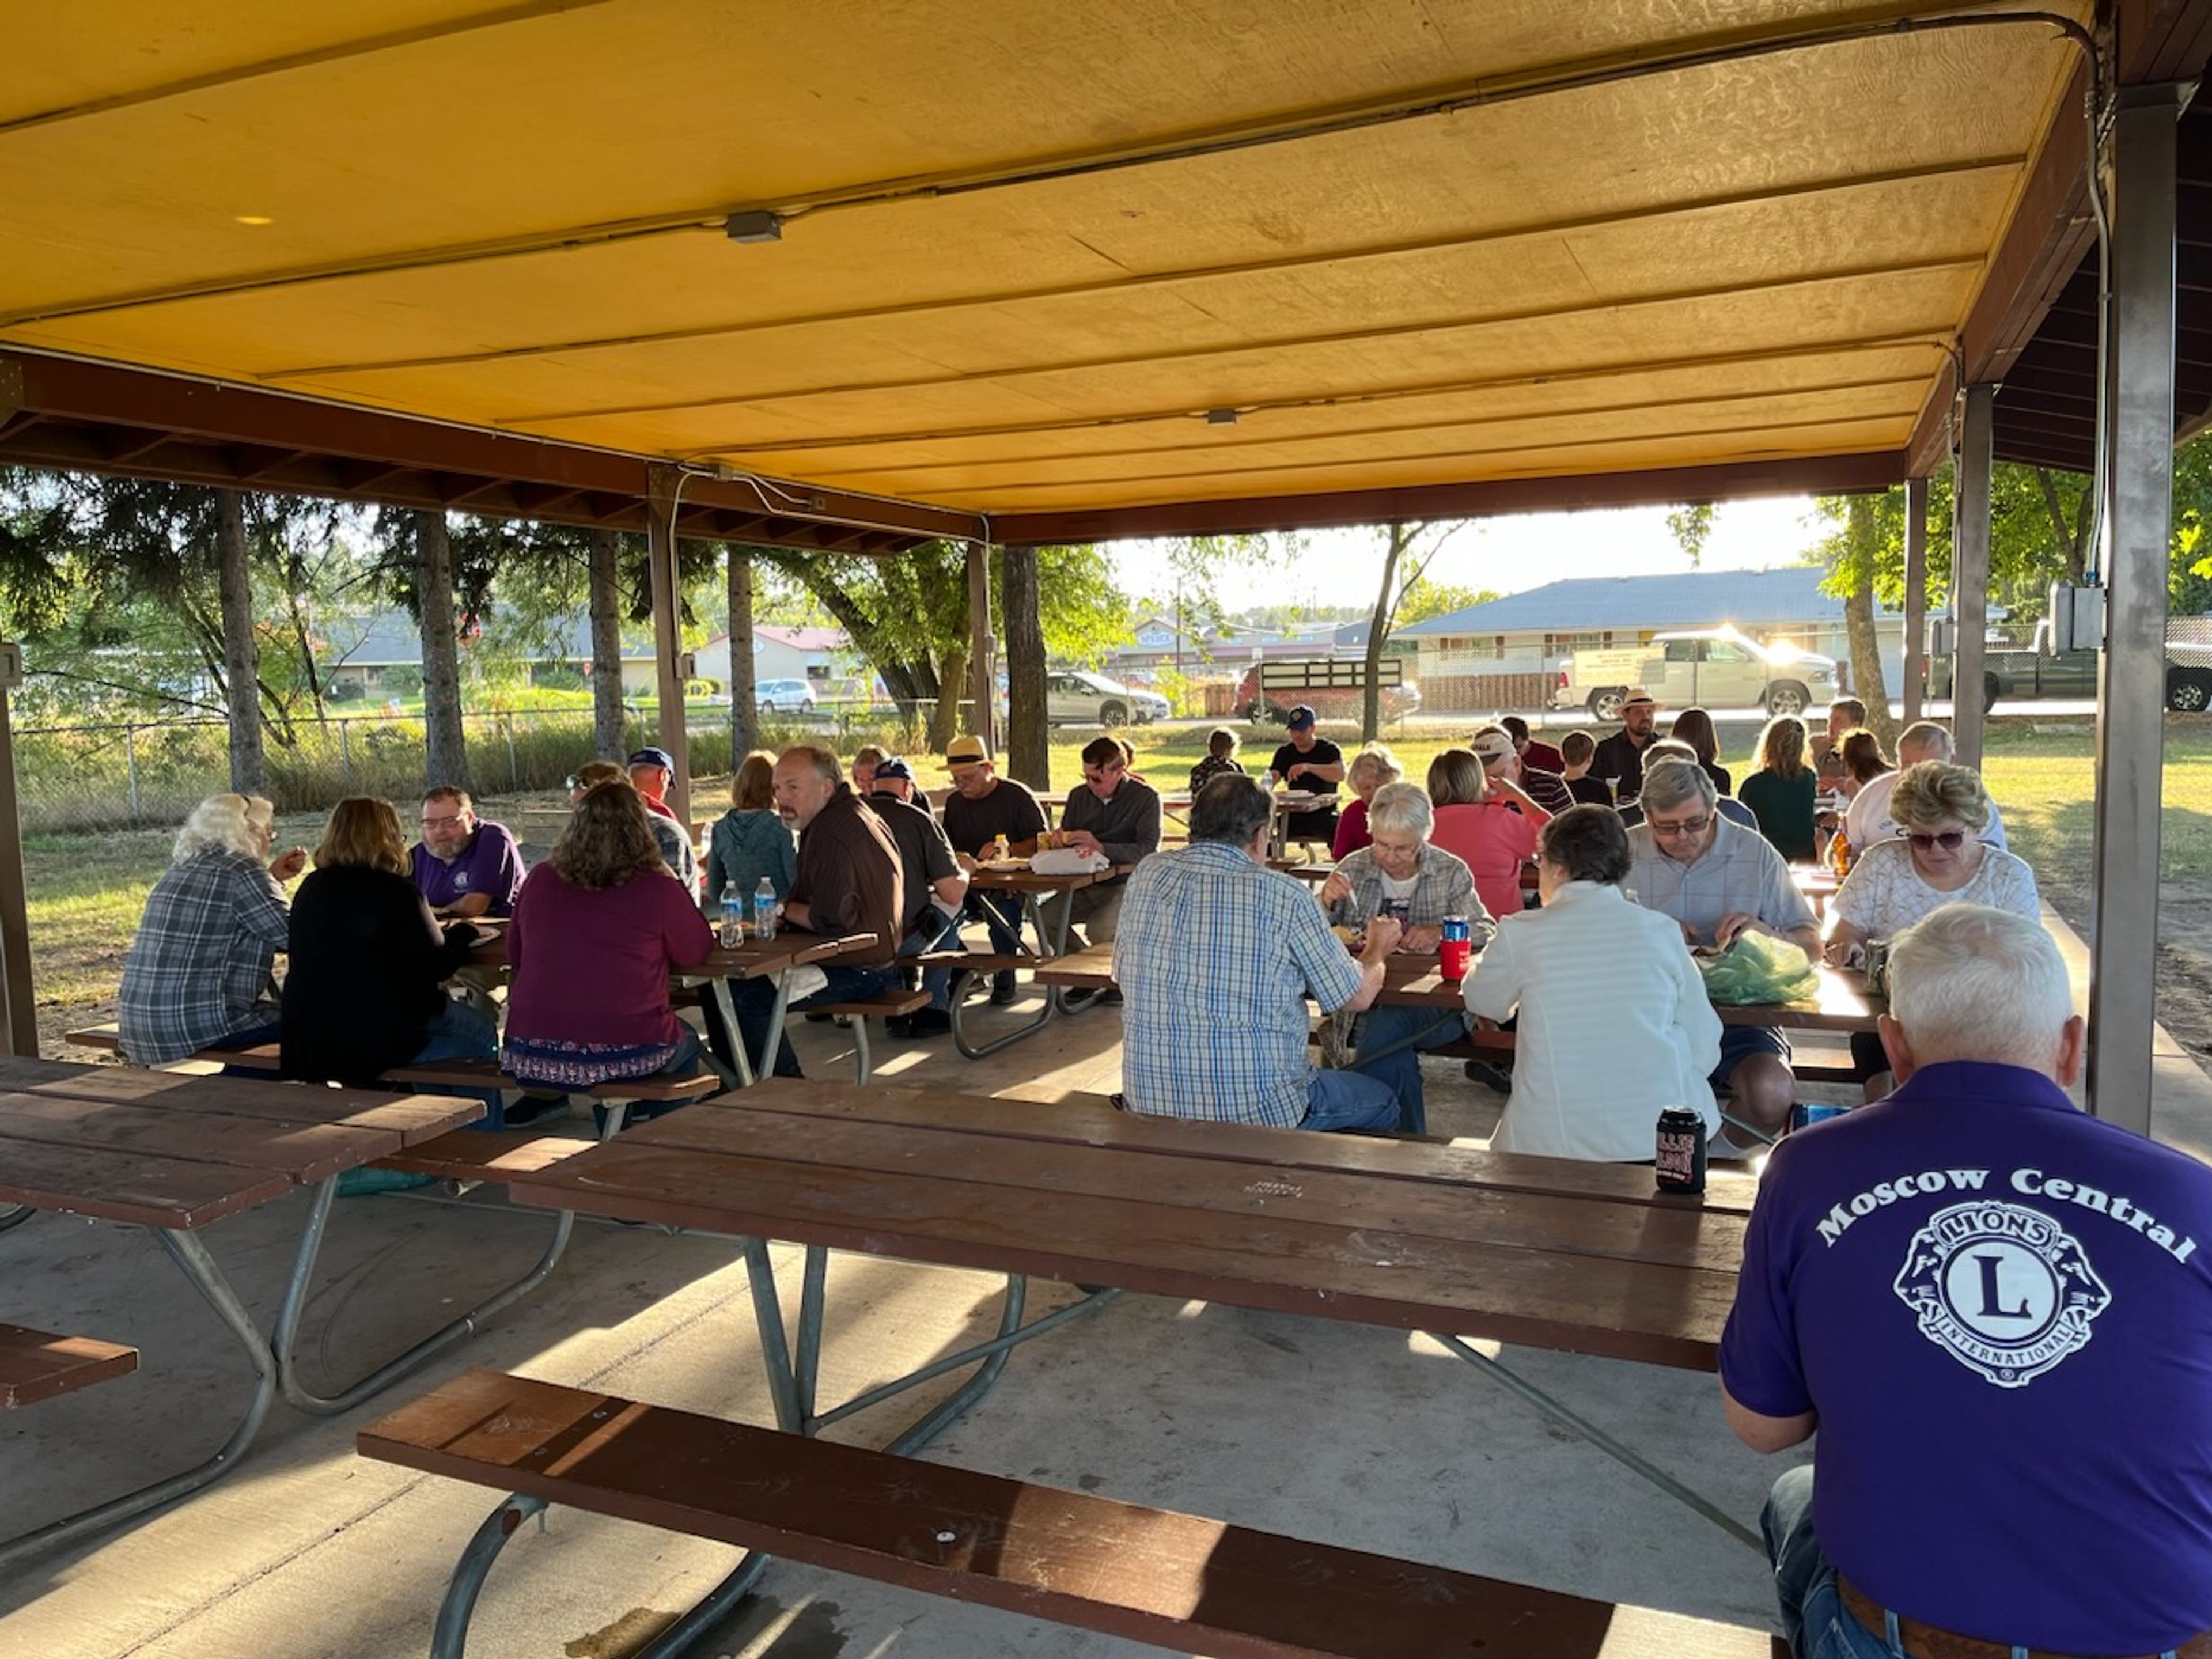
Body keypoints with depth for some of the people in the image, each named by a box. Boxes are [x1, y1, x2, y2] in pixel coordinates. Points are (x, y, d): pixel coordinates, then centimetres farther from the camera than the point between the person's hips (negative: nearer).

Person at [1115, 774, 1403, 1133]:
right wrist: (1377, 951, 20)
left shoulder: (1146, 875, 0)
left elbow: (1121, 974, 14)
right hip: (1256, 1110, -5)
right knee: (1382, 1103, 23)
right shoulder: (1284, 895, -12)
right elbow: (1357, 997, -3)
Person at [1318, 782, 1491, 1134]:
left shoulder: (1451, 873, 6)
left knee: (1386, 1023, -34)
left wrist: (1440, 932, -17)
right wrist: (1326, 903, -13)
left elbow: (1487, 933, 3)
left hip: (1436, 1004, -1)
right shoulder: (1353, 868, 8)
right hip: (1366, 1000, 2)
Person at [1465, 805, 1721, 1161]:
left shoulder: (1520, 933, -3)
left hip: (1558, 1144, -2)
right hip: (1667, 1141, 2)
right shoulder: (1661, 930, 2)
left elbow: (1482, 1002, 17)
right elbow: (1705, 1048, 4)